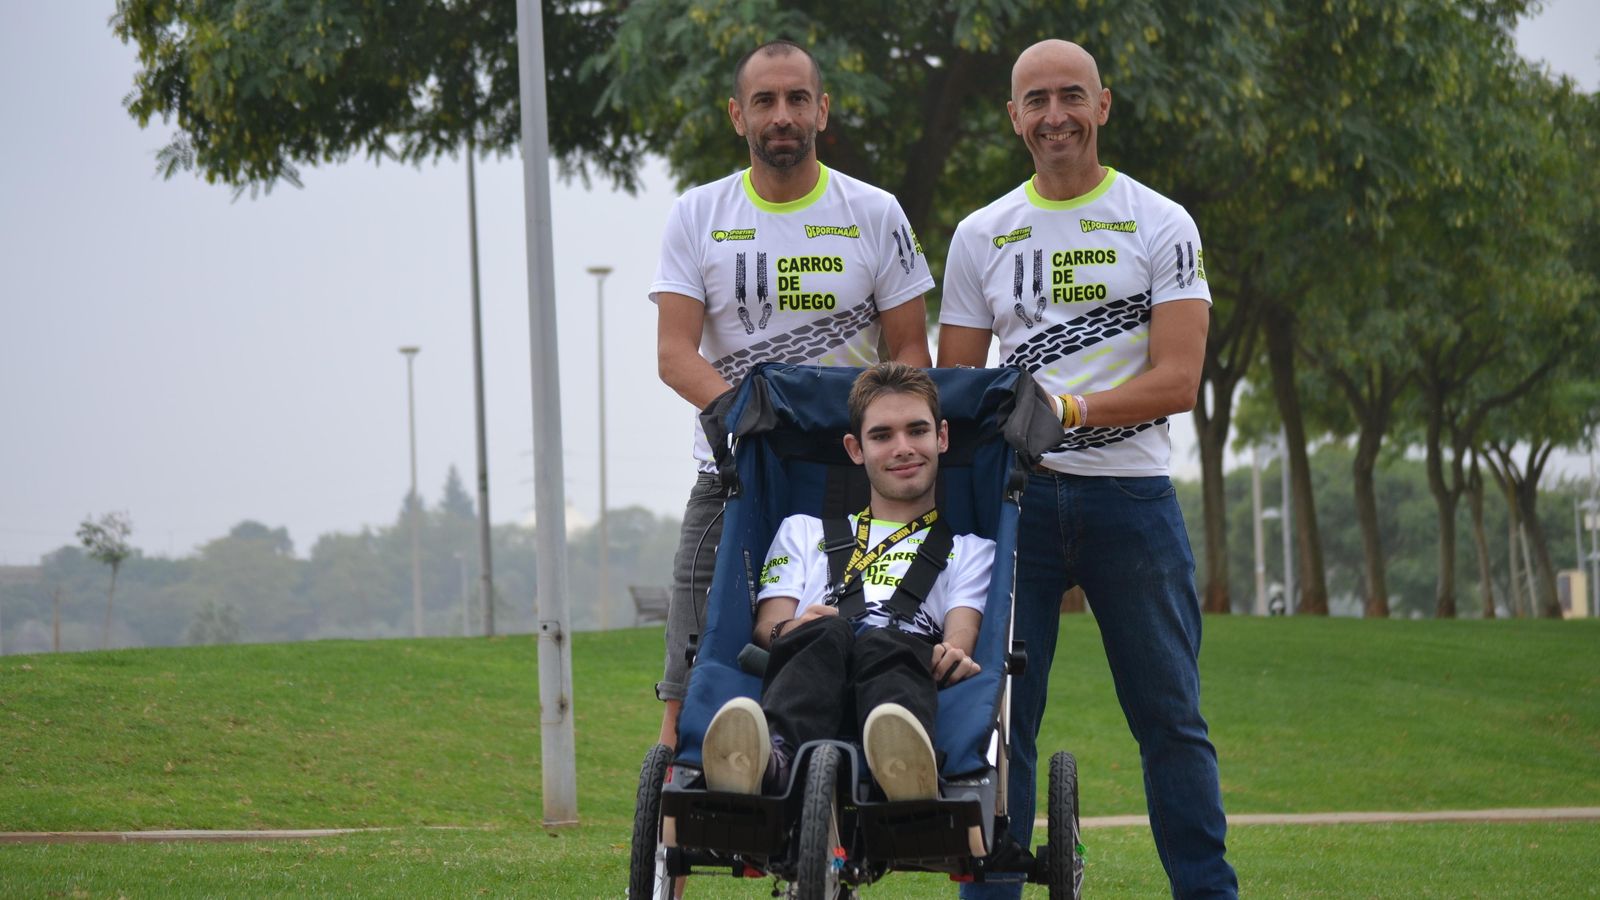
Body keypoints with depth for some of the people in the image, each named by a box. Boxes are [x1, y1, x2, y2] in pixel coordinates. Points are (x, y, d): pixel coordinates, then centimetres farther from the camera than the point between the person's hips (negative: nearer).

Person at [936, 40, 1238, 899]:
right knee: (997, 714, 0)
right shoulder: (981, 237, 10)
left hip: (1131, 495, -2)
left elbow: (1177, 380, -7)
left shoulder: (1161, 226, 2)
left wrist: (1070, 409, -21)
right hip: (1018, 495, 2)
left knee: (1171, 717, 2)